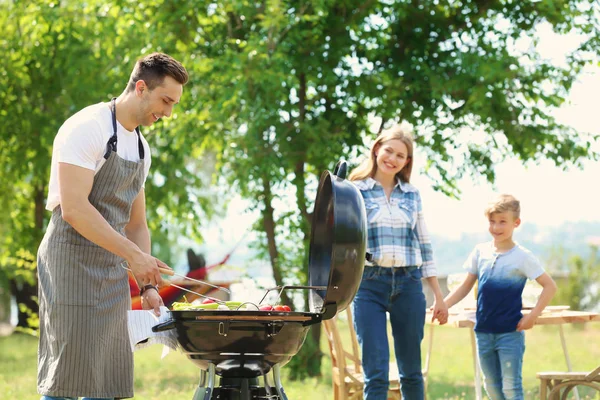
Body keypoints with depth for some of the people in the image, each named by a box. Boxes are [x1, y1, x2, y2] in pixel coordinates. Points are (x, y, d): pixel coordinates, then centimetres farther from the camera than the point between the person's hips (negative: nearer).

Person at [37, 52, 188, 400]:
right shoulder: (87, 128, -12)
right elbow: (73, 209, -21)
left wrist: (147, 284, 10)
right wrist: (133, 254, -24)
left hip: (113, 271, 8)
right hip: (72, 262, -8)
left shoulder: (141, 148, 15)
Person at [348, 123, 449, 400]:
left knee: (411, 372, 8)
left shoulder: (412, 194, 12)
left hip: (408, 284, 3)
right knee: (376, 374, -8)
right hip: (369, 284, -3)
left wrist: (439, 296, 12)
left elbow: (424, 245, 15)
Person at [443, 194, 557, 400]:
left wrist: (533, 315, -13)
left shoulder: (522, 257, -7)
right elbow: (466, 286, 12)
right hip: (484, 332, 5)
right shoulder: (480, 252, 5)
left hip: (510, 333, -5)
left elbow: (550, 286, -4)